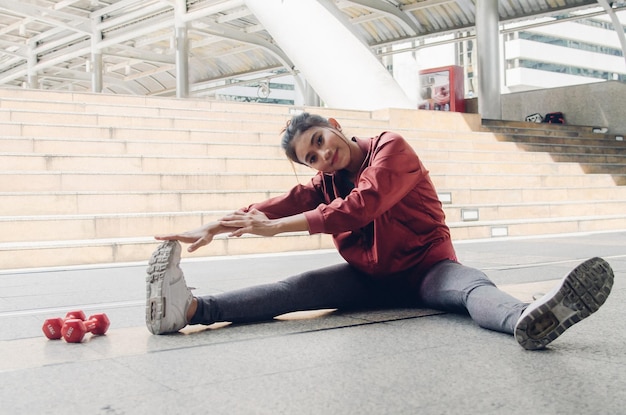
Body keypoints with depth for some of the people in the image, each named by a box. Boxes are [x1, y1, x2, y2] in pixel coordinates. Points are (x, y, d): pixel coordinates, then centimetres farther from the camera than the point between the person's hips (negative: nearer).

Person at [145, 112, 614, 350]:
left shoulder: (391, 147, -13)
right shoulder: (326, 182, 7)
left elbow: (361, 206, -28)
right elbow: (284, 202, -7)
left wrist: (276, 227, -28)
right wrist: (212, 228, -22)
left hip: (425, 268, -4)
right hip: (369, 278, 4)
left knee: (473, 286, -37)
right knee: (299, 287, -19)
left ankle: (526, 318, -71)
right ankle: (192, 308, -39)